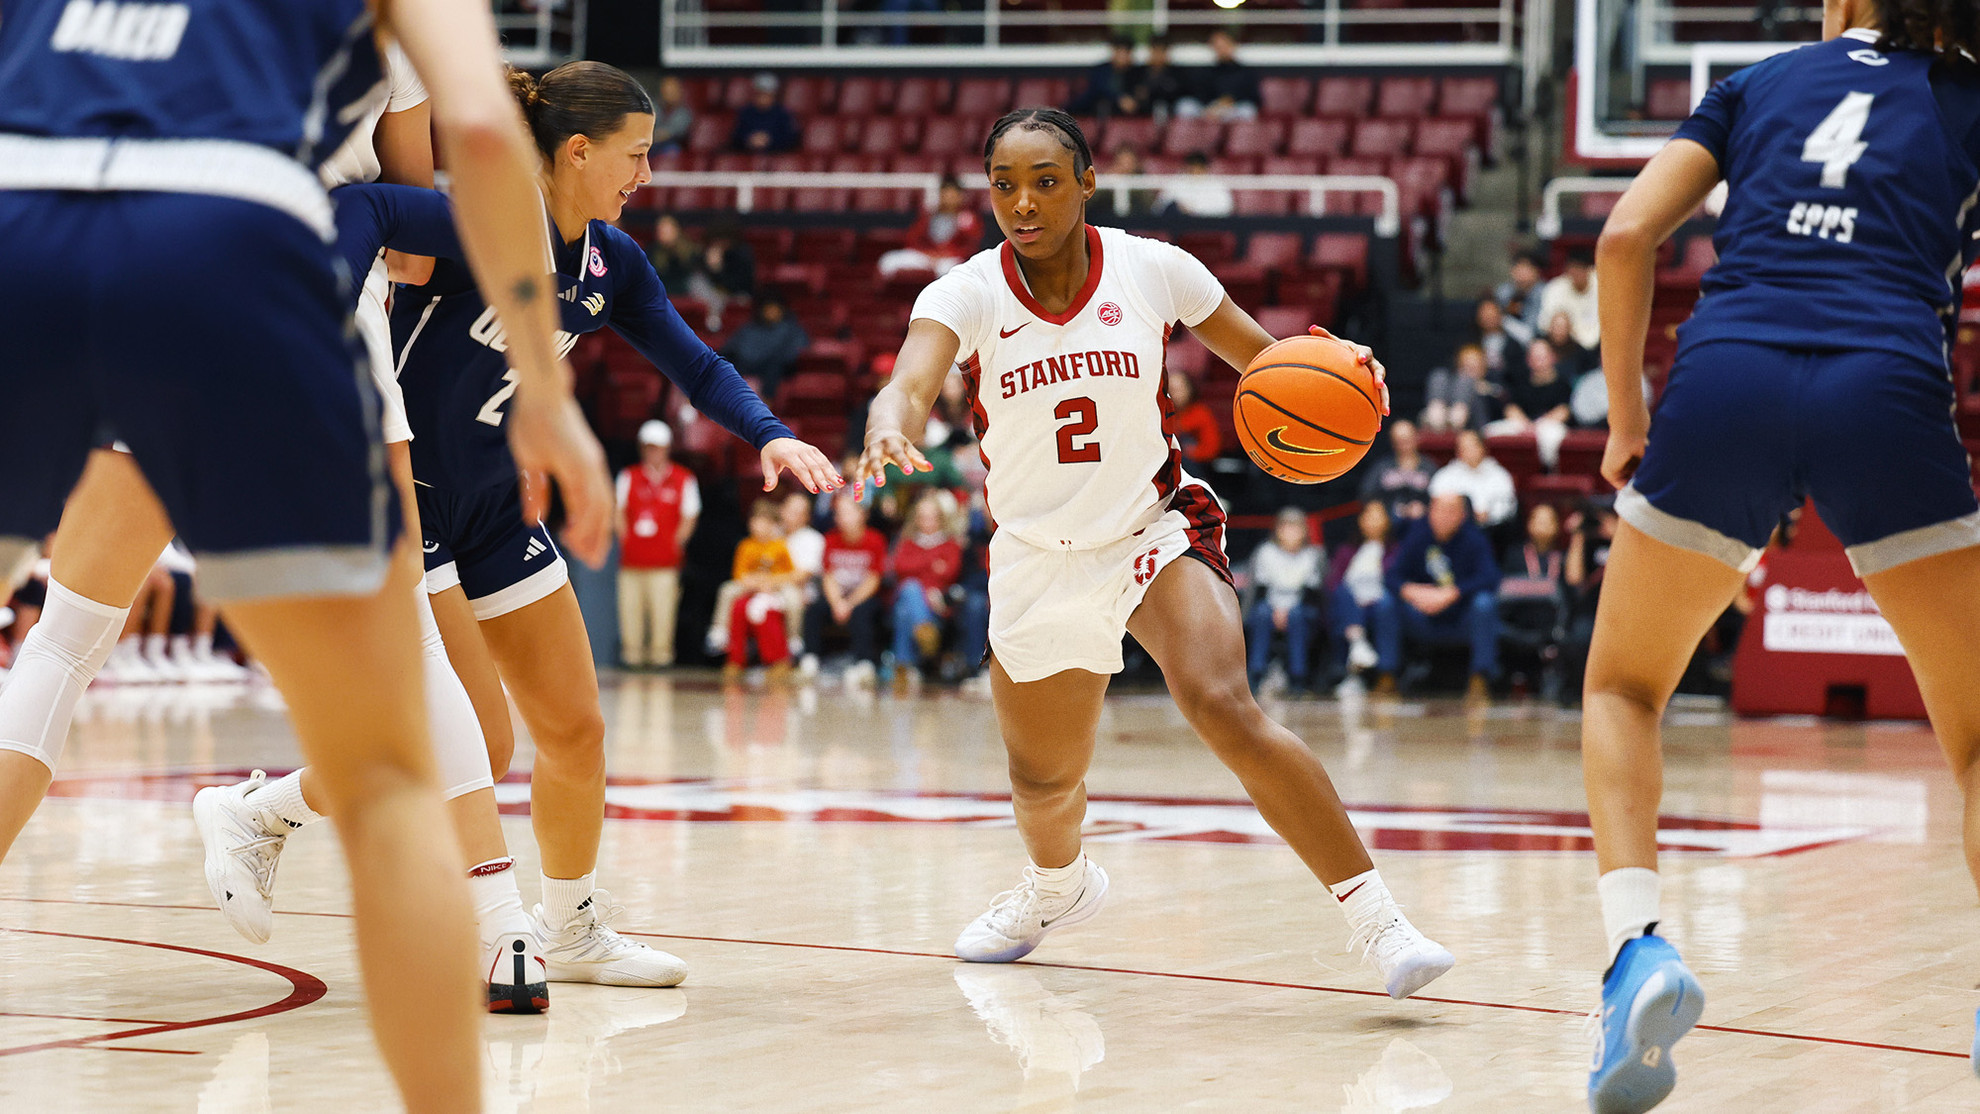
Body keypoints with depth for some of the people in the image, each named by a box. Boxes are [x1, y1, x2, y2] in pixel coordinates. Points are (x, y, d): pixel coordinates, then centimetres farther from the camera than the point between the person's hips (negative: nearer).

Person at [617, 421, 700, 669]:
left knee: (662, 609, -8)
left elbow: (688, 519, 6)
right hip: (632, 559, 2)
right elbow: (620, 513, 12)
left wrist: (675, 545, 0)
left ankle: (660, 653, 0)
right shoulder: (629, 477, 11)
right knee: (630, 606, 0)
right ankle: (632, 652, 8)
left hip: (664, 561, -2)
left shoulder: (683, 479, 5)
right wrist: (626, 541, 3)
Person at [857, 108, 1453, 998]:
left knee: (1223, 707, -29)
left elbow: (1268, 360, 0)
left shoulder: (1151, 270, -11)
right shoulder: (966, 295, -13)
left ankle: (1378, 922, -27)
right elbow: (909, 385, -32)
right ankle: (1058, 885, 56)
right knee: (1043, 782, 18)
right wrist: (888, 430, -57)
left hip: (1155, 532, -2)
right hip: (1037, 563, 3)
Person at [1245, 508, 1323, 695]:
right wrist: (1276, 609, -20)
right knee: (1262, 612, -33)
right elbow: (1260, 589, -2)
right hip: (1270, 605, 0)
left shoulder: (1313, 555, 3)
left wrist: (1287, 609, -18)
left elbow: (1312, 591, -4)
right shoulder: (1265, 552, 3)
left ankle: (1297, 677, -34)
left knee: (1296, 614, -34)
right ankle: (1255, 675, -36)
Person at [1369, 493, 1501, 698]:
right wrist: (1411, 591, -32)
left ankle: (1481, 679, -27)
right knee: (1386, 601, -18)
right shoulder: (1418, 535, -4)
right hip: (1425, 624, 3)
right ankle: (1387, 678, -14)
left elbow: (1489, 578, -26)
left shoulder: (1474, 539, -11)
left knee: (1484, 602, -32)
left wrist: (1451, 594, -39)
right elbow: (1392, 576, -8)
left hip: (1462, 624, -3)